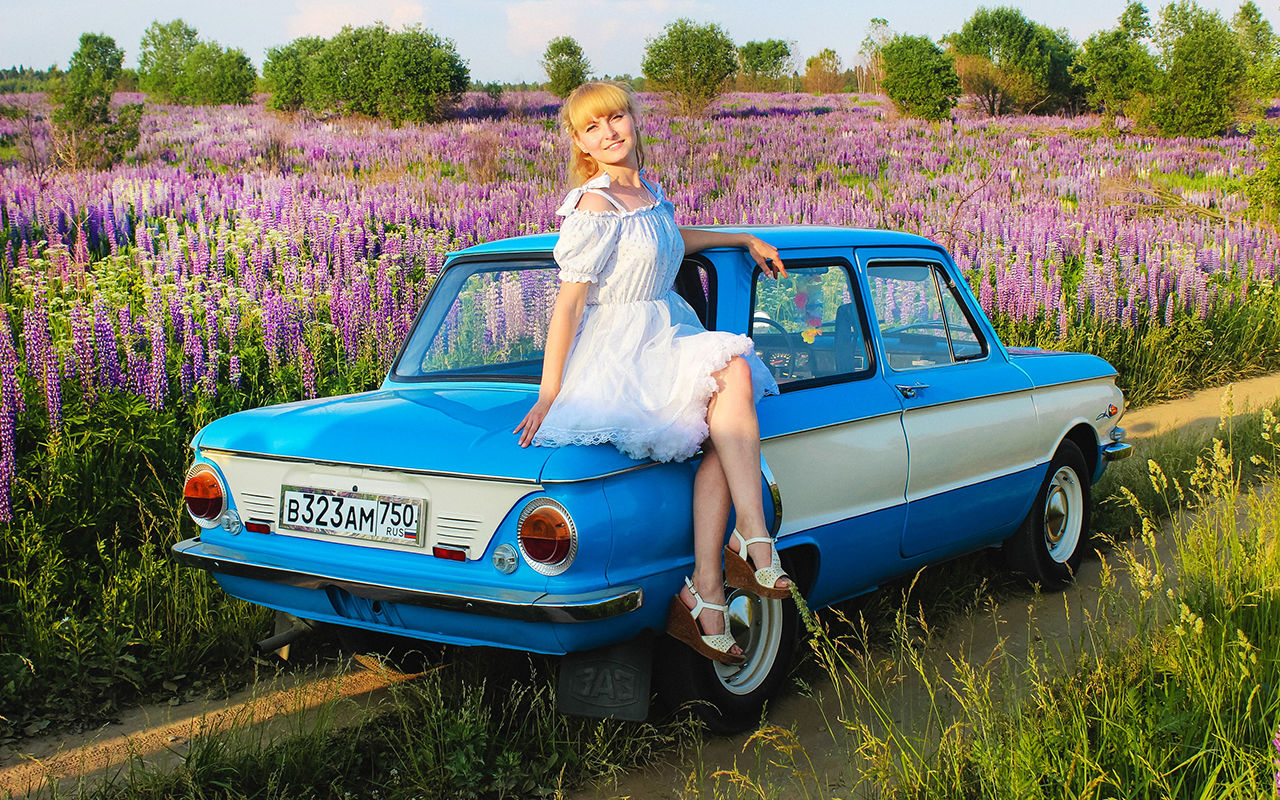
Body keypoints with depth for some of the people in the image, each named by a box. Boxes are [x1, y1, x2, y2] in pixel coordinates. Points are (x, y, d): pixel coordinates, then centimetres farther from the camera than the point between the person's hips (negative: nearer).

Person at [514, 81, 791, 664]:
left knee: (722, 438, -20)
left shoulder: (647, 189, 14)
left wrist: (745, 239, 35)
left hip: (666, 340, 8)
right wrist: (548, 395, -18)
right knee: (734, 373, -28)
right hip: (615, 354, -8)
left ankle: (703, 594, -20)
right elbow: (568, 303, -15)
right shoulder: (594, 206, -11)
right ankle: (753, 539, -23)